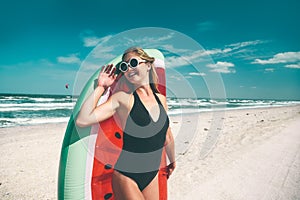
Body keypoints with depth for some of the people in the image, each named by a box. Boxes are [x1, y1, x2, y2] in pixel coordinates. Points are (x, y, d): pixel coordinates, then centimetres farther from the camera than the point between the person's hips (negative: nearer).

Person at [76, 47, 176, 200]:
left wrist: (172, 161, 28)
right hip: (126, 177, -4)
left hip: (152, 176, 5)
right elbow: (82, 120, -24)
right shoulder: (123, 98, -12)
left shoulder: (161, 99, 3)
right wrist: (101, 87, -17)